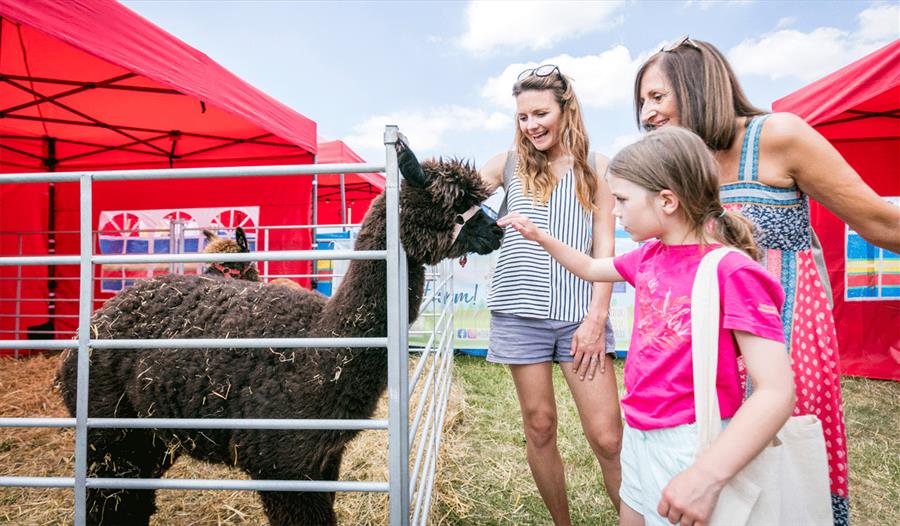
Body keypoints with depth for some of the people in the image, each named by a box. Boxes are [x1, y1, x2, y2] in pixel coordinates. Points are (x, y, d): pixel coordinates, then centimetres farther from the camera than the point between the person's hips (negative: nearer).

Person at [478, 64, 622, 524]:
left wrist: (597, 317, -4)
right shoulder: (510, 164, 9)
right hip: (521, 312, 1)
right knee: (539, 427, 10)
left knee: (608, 438, -4)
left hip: (580, 311, -1)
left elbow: (604, 247, 3)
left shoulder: (595, 166, 7)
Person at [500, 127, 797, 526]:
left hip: (693, 447, -7)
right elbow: (590, 269, 20)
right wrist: (538, 236, 11)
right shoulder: (649, 255, 1)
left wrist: (708, 474, -31)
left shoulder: (732, 272, -21)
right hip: (639, 433, 7)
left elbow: (776, 391, -24)